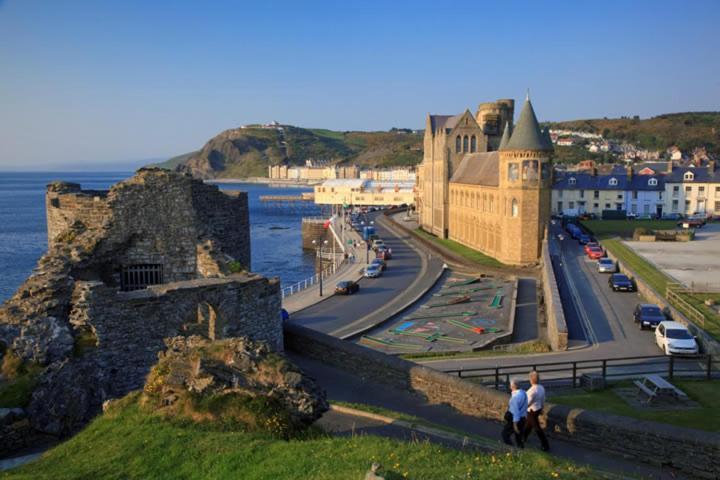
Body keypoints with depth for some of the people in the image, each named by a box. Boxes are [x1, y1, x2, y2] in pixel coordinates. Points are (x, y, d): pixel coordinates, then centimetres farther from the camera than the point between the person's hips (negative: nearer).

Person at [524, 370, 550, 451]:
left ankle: (545, 445, 8)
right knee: (528, 423, 27)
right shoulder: (541, 388, -7)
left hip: (532, 411, -9)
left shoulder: (532, 390, -32)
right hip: (538, 409, 9)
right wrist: (542, 408, 21)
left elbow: (528, 403, -23)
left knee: (537, 428, 3)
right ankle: (524, 437, 47)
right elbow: (543, 399, 6)